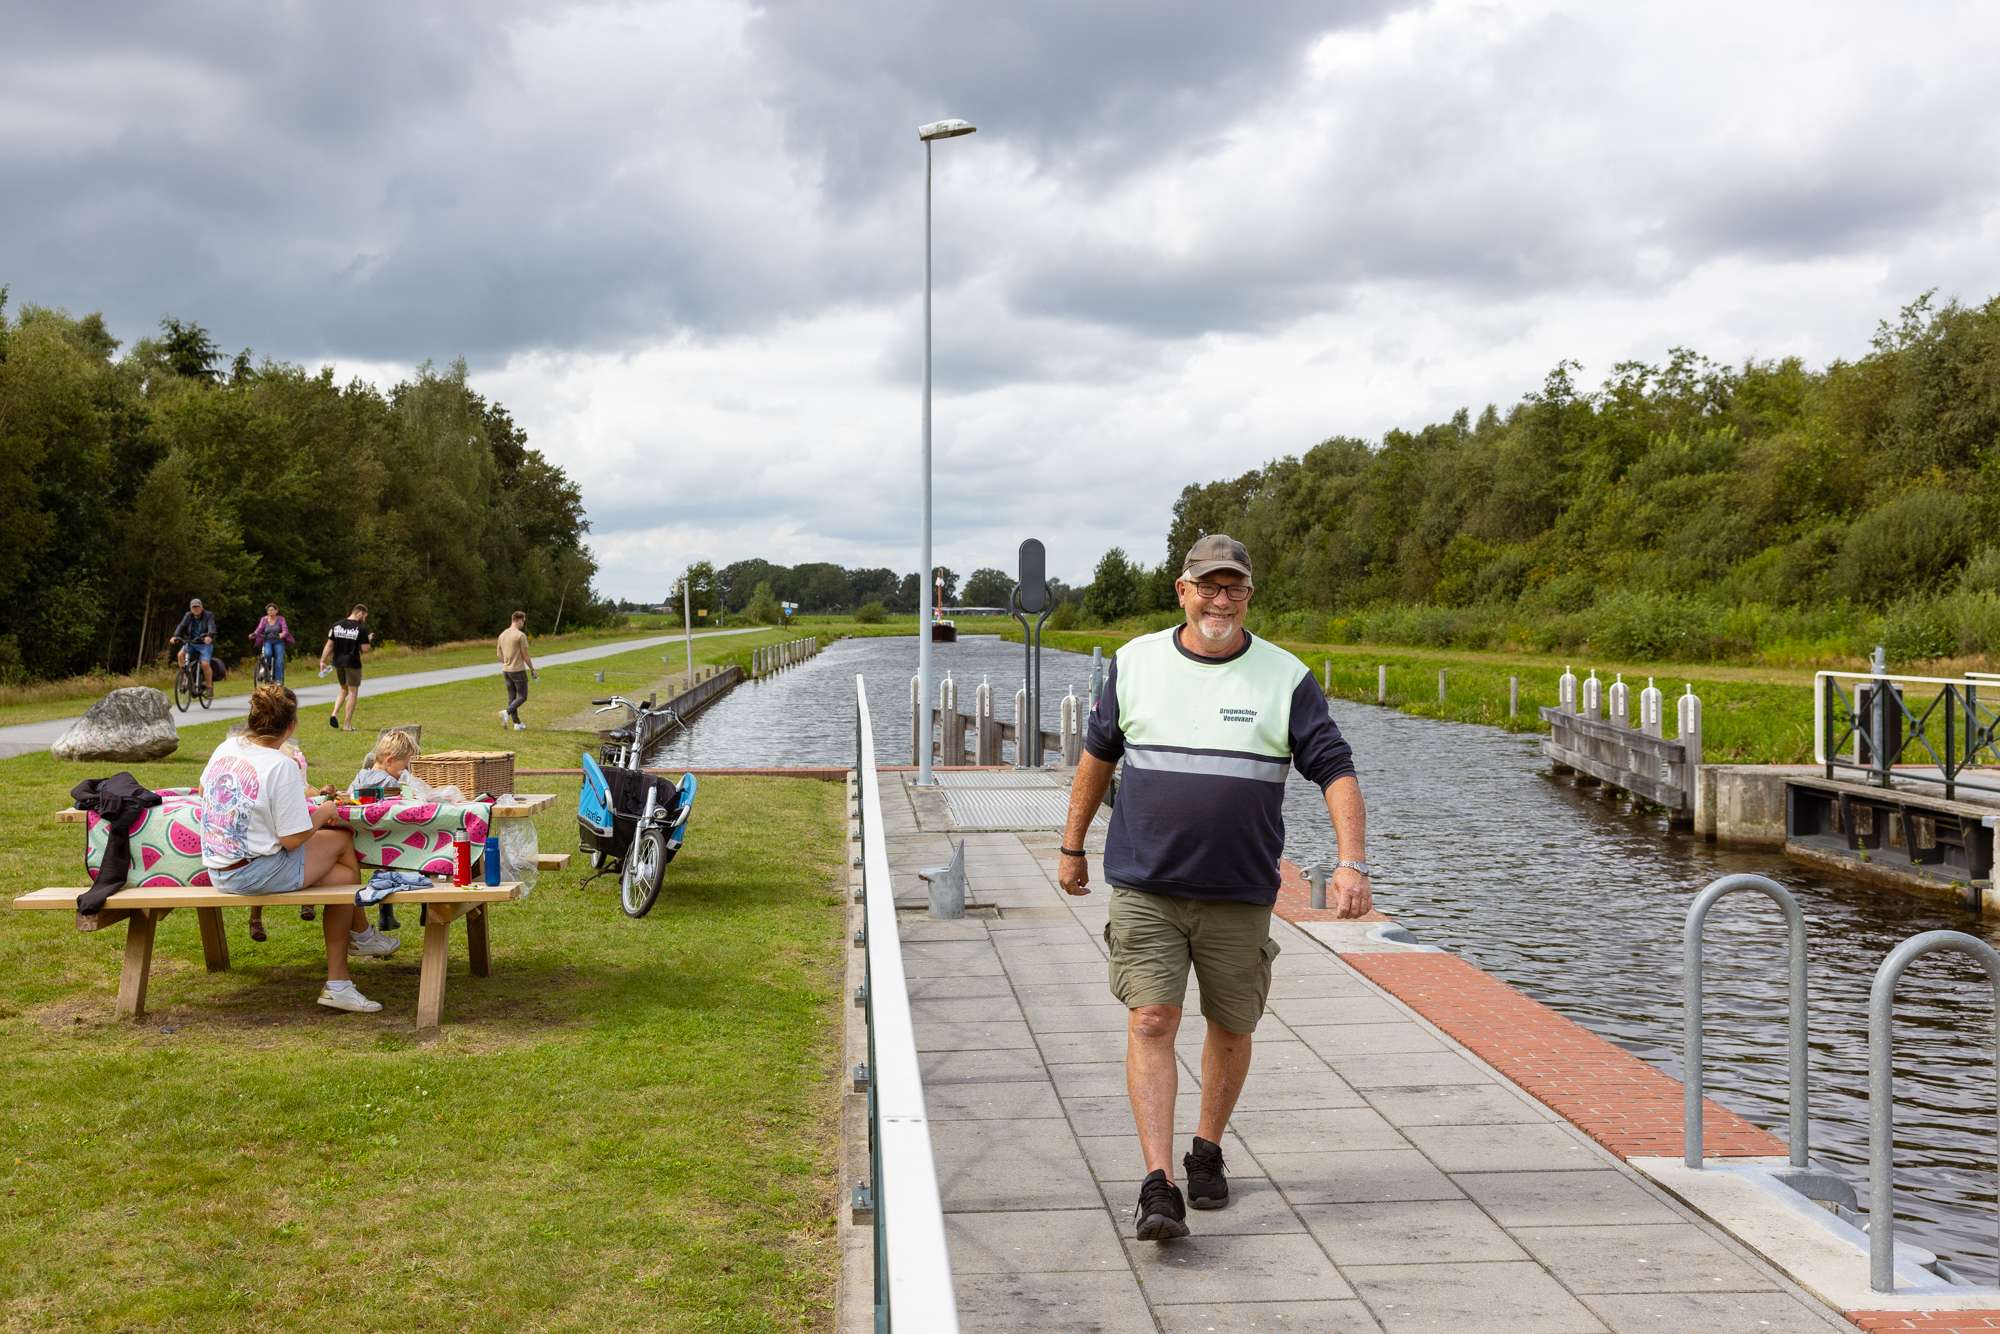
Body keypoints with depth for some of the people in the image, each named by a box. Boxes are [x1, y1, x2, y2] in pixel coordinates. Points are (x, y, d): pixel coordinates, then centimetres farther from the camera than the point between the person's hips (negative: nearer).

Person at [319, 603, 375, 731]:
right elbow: (365, 649, -13)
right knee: (353, 692, 7)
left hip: (338, 662, 5)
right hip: (352, 663, -5)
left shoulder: (337, 625, 3)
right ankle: (348, 723, 7)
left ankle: (334, 714, 4)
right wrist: (369, 641, 6)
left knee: (344, 689, 23)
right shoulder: (361, 628, -11)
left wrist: (323, 661, 6)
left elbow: (329, 645, 2)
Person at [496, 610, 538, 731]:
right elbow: (525, 656, -13)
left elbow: (499, 655, 14)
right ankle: (507, 713, -20)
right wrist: (533, 670, -3)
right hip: (518, 671, -7)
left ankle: (516, 723, 11)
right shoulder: (521, 635, -15)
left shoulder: (502, 635, 7)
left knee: (512, 697, 11)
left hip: (506, 671, 7)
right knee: (522, 697, 1)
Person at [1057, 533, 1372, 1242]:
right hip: (1143, 887, 0)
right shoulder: (1135, 663, 4)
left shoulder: (1286, 678, -1)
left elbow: (1337, 772, -4)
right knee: (1150, 1023, -11)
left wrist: (1352, 863, -17)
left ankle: (1206, 1150, 34)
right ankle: (1158, 1187, -13)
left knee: (1231, 1028, 11)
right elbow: (1098, 754, 16)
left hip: (1239, 896, 0)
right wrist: (1073, 846, 20)